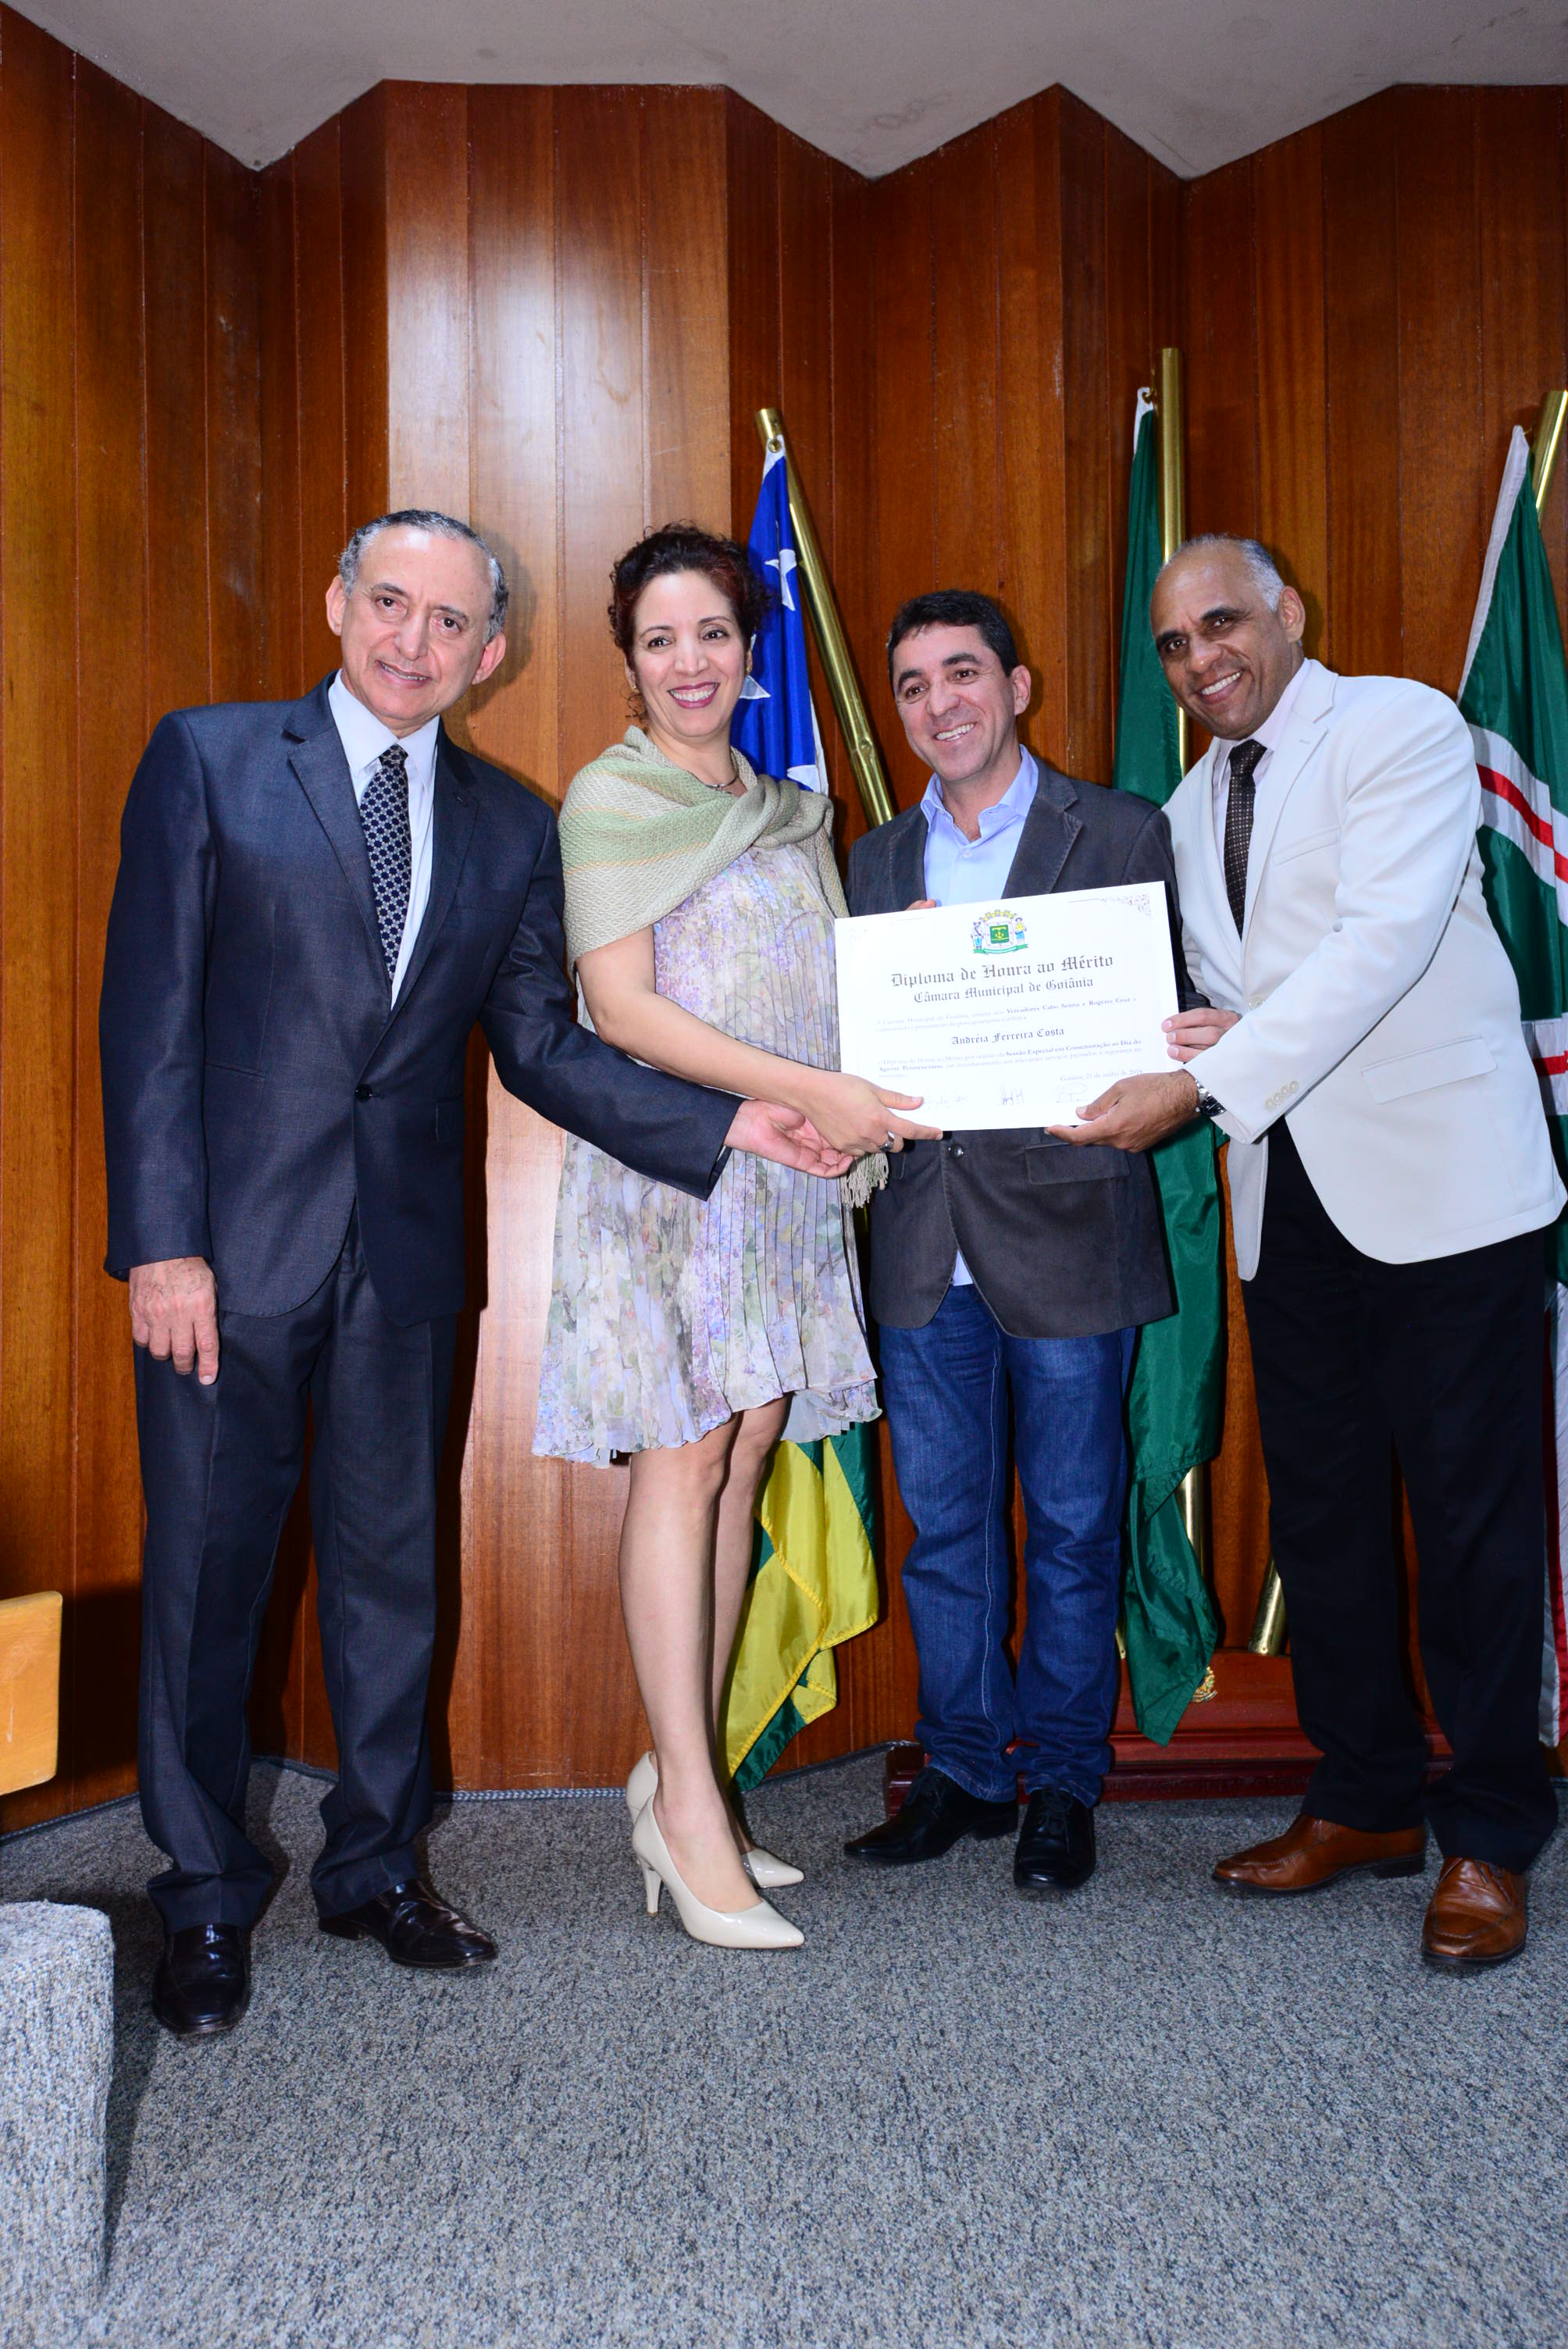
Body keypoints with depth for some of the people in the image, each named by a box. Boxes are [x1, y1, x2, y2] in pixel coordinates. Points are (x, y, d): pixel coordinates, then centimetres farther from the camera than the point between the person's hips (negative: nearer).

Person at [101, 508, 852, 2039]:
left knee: (392, 1567, 12)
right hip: (232, 1239, -3)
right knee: (206, 1569, 6)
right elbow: (152, 1011, -5)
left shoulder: (511, 826, 9)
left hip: (405, 1251, 3)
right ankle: (206, 1899, 23)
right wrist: (162, 1240, -13)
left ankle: (375, 1866, 30)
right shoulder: (208, 760, 0)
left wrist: (730, 1124, -4)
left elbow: (542, 1049, 8)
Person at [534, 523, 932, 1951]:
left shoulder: (793, 812, 18)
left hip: (789, 1171, 6)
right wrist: (811, 1090, -18)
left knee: (744, 1458, 6)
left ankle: (682, 1777, 15)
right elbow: (622, 1006, -12)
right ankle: (689, 1809, -3)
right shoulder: (610, 800, -2)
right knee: (684, 1459, -8)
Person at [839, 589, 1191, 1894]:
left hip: (1067, 1229, -3)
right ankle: (964, 1770, 26)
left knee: (1072, 1525, 6)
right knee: (943, 1521, 11)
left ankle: (1062, 1783, 22)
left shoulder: (1122, 833, 1)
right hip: (924, 1238, 4)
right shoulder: (875, 861, 13)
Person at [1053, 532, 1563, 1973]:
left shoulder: (1403, 729, -5)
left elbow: (1383, 938, -17)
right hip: (1290, 1193, 7)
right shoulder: (1190, 810, 17)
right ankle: (1365, 1800, 24)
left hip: (1442, 1177, -6)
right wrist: (1199, 1039, -6)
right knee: (1319, 1503, 10)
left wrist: (1208, 1083, -23)